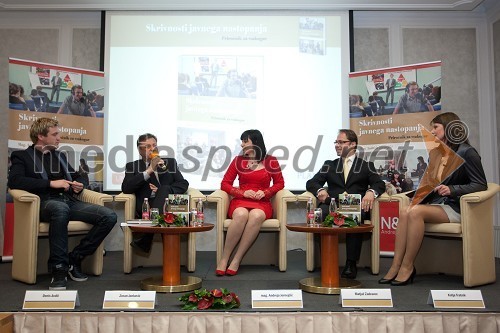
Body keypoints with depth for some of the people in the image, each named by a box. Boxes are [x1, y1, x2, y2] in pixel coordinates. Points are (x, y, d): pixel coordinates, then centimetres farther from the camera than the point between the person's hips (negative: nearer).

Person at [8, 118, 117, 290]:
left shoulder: (60, 156, 27)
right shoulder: (22, 156, 11)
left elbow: (77, 177, 37)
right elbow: (14, 180, -8)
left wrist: (79, 186, 11)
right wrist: (50, 183, -15)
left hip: (69, 201, 6)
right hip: (45, 202, -6)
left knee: (109, 216, -19)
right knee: (61, 208, -43)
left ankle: (75, 258, -9)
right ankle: (59, 269, -32)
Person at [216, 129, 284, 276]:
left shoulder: (271, 161, 9)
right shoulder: (238, 160, 11)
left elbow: (279, 183, 14)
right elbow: (225, 184, 9)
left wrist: (265, 192, -5)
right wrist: (243, 193, -6)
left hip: (262, 203, 0)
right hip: (240, 201, 1)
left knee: (256, 216, -37)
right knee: (241, 215, -36)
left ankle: (236, 261, -30)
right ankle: (224, 259, -27)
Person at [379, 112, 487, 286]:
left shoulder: (466, 152, -5)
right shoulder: (435, 153, 18)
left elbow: (481, 185, -10)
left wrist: (452, 189, -22)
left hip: (456, 208, -6)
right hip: (436, 204, 6)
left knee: (416, 212, -31)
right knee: (405, 213, -24)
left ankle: (407, 267, -24)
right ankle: (396, 267, -29)